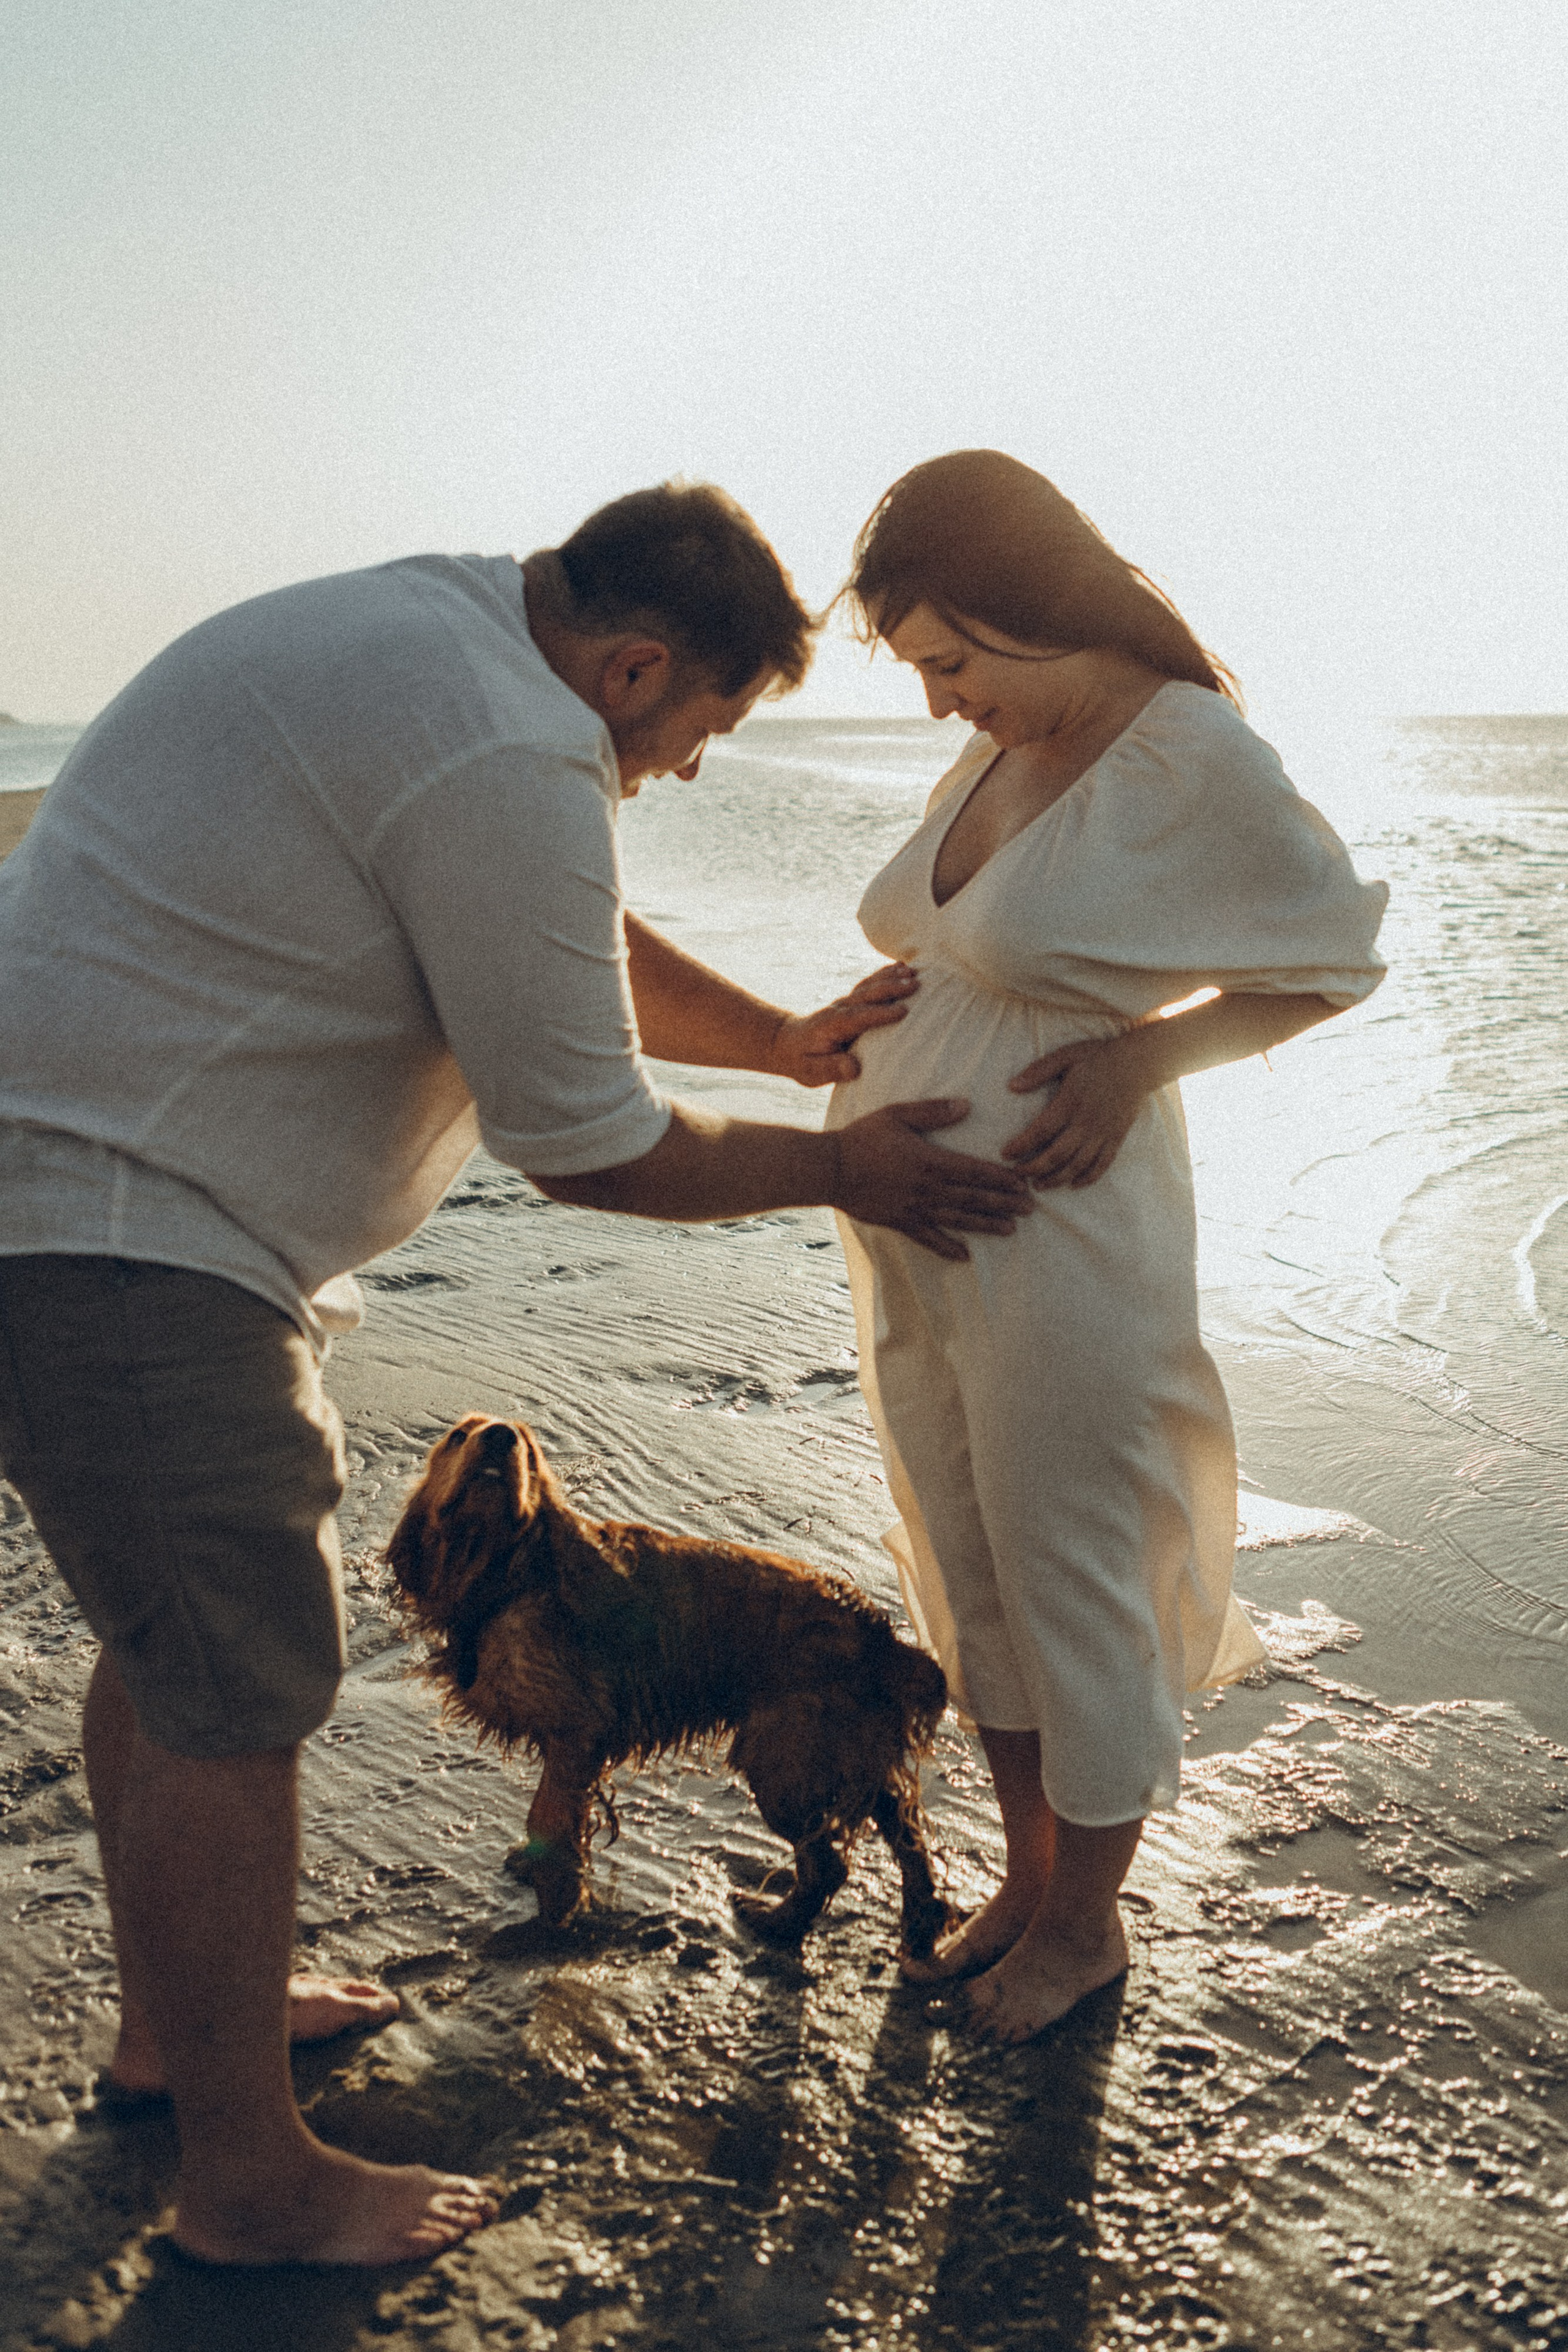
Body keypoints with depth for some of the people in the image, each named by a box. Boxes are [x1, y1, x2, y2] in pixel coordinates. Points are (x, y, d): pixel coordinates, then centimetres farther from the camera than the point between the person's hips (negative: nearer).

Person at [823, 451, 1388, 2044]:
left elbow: (1340, 957, -3)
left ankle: (1085, 1921, 29)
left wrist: (1144, 1056, -14)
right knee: (966, 1578, 18)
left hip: (1053, 1251, -8)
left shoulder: (1192, 761, -14)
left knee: (1071, 1584, 7)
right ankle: (1027, 1874, 38)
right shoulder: (990, 755, 6)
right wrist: (858, 1051, 6)